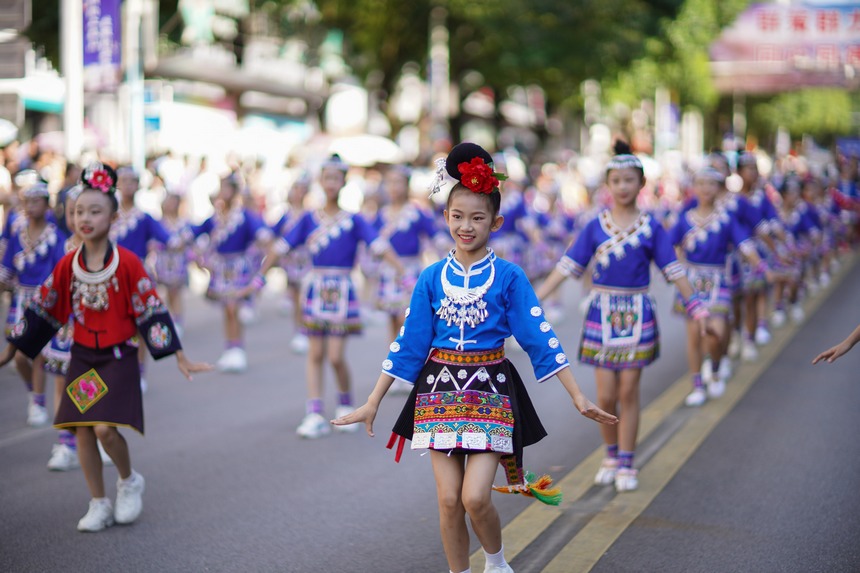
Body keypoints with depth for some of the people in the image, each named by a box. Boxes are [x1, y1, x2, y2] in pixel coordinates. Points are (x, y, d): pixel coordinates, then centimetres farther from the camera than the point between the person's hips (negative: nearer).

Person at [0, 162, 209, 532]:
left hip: (118, 357, -4)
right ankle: (99, 505, 17)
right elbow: (43, 310, 8)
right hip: (82, 357, 4)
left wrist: (180, 357, -10)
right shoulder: (68, 264, 0)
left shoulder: (127, 262, -12)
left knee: (105, 428, -16)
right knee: (82, 431, 2)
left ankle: (129, 480, 14)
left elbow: (151, 310, -9)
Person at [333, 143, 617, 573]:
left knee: (475, 498, -10)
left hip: (490, 391, -2)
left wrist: (579, 398, -8)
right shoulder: (432, 278, 3)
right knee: (449, 500, 2)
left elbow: (541, 338, -4)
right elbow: (408, 344, 6)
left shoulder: (508, 277, -4)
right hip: (440, 389, 2)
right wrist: (372, 403, 6)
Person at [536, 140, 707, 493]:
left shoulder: (651, 228, 0)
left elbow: (673, 271, 2)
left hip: (636, 313, 0)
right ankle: (611, 455, 24)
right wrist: (534, 300, -6)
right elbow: (568, 267, 0)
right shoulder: (595, 227, 1)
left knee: (629, 391, 3)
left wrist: (696, 308, -3)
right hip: (602, 313, 1)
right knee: (605, 395, 1)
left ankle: (626, 464, 14)